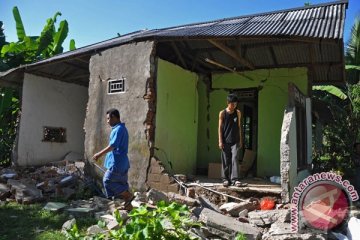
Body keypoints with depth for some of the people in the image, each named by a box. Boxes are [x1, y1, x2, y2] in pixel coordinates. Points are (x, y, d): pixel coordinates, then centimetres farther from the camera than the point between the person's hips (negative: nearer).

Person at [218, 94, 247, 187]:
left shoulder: (238, 113, 7)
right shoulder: (222, 113, 0)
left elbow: (239, 126, 12)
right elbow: (220, 127, 0)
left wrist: (240, 140, 11)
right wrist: (220, 141, -6)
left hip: (235, 141, 1)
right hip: (225, 141, -1)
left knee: (235, 159, -7)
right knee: (225, 161, 5)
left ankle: (235, 179, -8)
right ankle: (225, 179, 14)